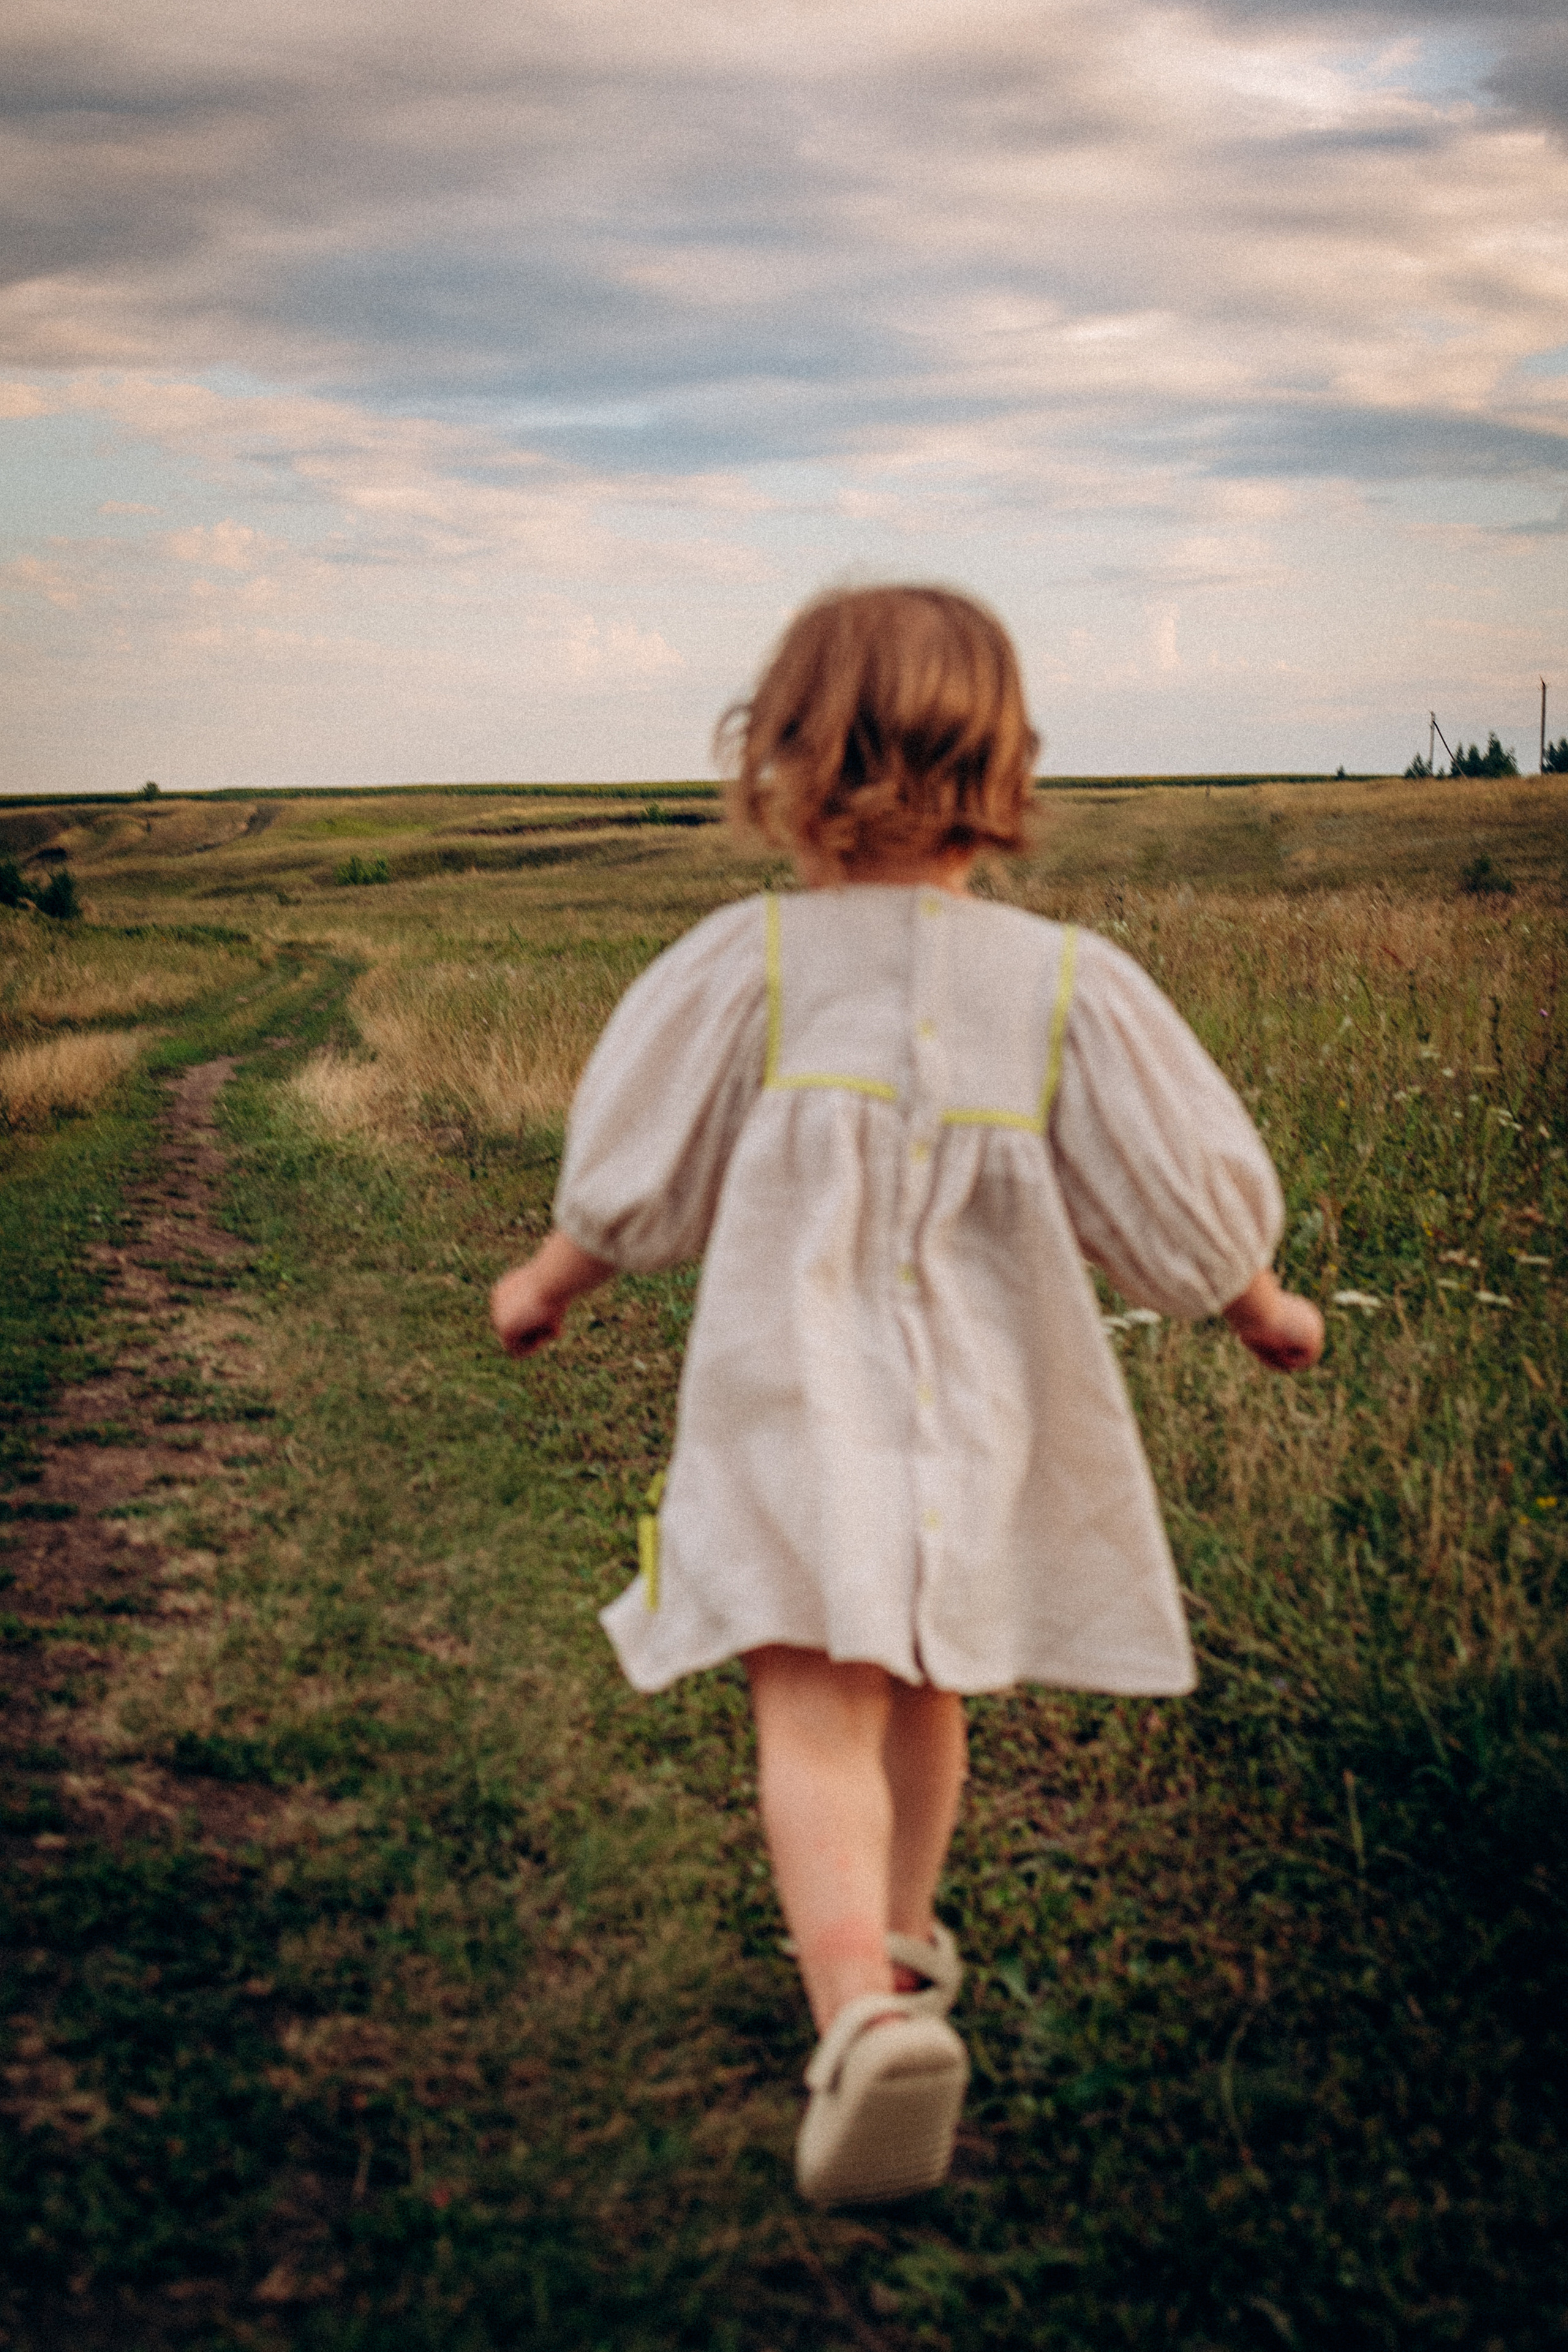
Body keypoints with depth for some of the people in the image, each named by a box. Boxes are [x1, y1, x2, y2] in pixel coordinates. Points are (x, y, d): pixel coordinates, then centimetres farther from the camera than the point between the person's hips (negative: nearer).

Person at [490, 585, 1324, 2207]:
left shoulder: (745, 961, -9)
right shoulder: (1070, 985, -5)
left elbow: (631, 1187, -1)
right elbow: (1189, 1216, 0)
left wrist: (545, 1286, 19)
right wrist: (1262, 1312, 21)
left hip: (793, 1395, -3)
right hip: (987, 1408, 3)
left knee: (816, 1712, -7)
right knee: (926, 1690, 22)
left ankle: (860, 2004, -29)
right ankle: (902, 1940, 42)